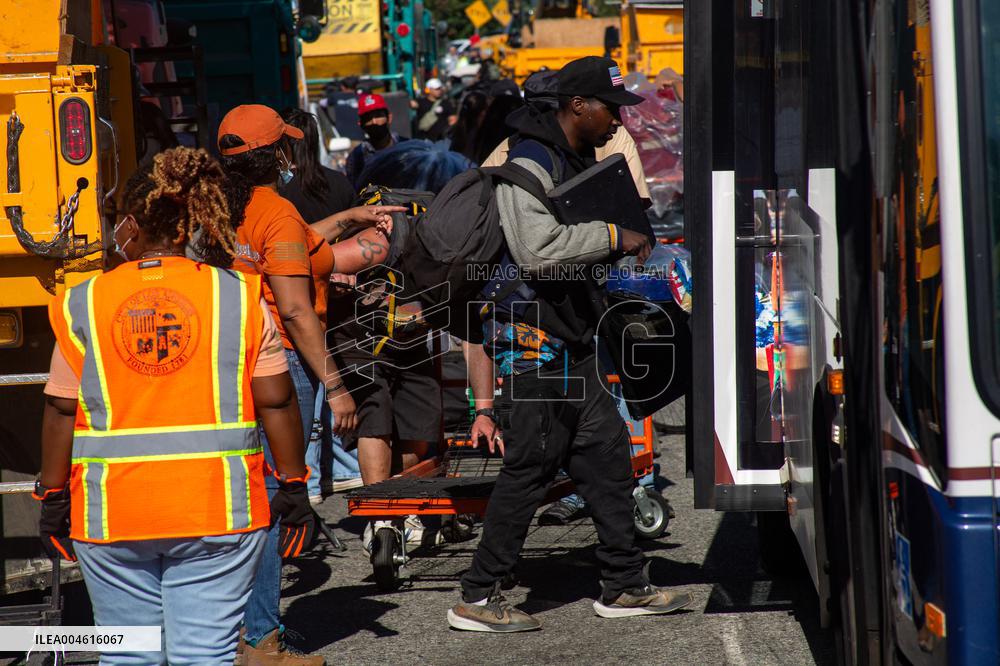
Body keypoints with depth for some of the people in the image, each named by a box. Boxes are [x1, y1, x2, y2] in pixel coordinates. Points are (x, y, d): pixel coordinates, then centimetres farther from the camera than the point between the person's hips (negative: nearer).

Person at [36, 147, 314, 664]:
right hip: (218, 511, 0)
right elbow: (276, 403, -2)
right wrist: (293, 486, 7)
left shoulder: (82, 305, -3)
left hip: (110, 519, 0)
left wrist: (52, 497, 8)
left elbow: (62, 411, -1)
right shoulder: (240, 297, -2)